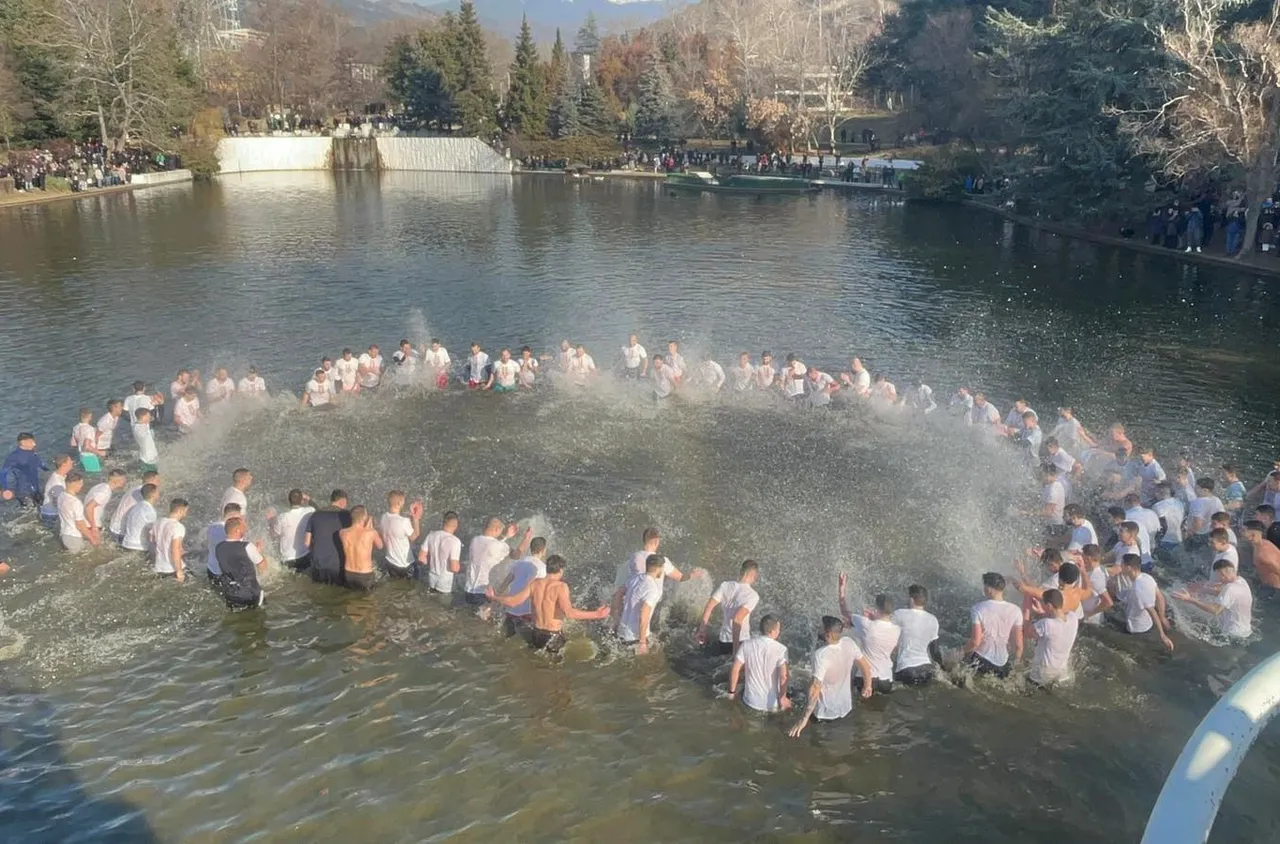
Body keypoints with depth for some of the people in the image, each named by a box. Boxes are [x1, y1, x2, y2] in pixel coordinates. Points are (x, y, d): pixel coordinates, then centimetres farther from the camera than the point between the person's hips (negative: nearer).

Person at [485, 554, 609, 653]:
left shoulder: (534, 583, -2)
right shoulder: (561, 586, -17)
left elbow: (513, 601, -3)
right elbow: (569, 612, -30)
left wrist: (493, 597, 12)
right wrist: (596, 615, -30)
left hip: (536, 635, 6)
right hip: (554, 637, -6)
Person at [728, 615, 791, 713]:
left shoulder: (747, 644, -10)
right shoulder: (781, 649, -19)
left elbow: (735, 670, -10)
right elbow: (783, 676, -29)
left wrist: (732, 692, 4)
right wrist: (782, 699, -16)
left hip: (750, 702, 1)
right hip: (772, 704, -1)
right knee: (787, 704, 33)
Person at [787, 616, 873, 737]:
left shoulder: (821, 655, -31)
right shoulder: (849, 643, -15)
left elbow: (815, 688, -36)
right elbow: (866, 665, 0)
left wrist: (804, 718, -34)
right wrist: (867, 686, 18)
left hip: (826, 713, -5)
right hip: (846, 707, 5)